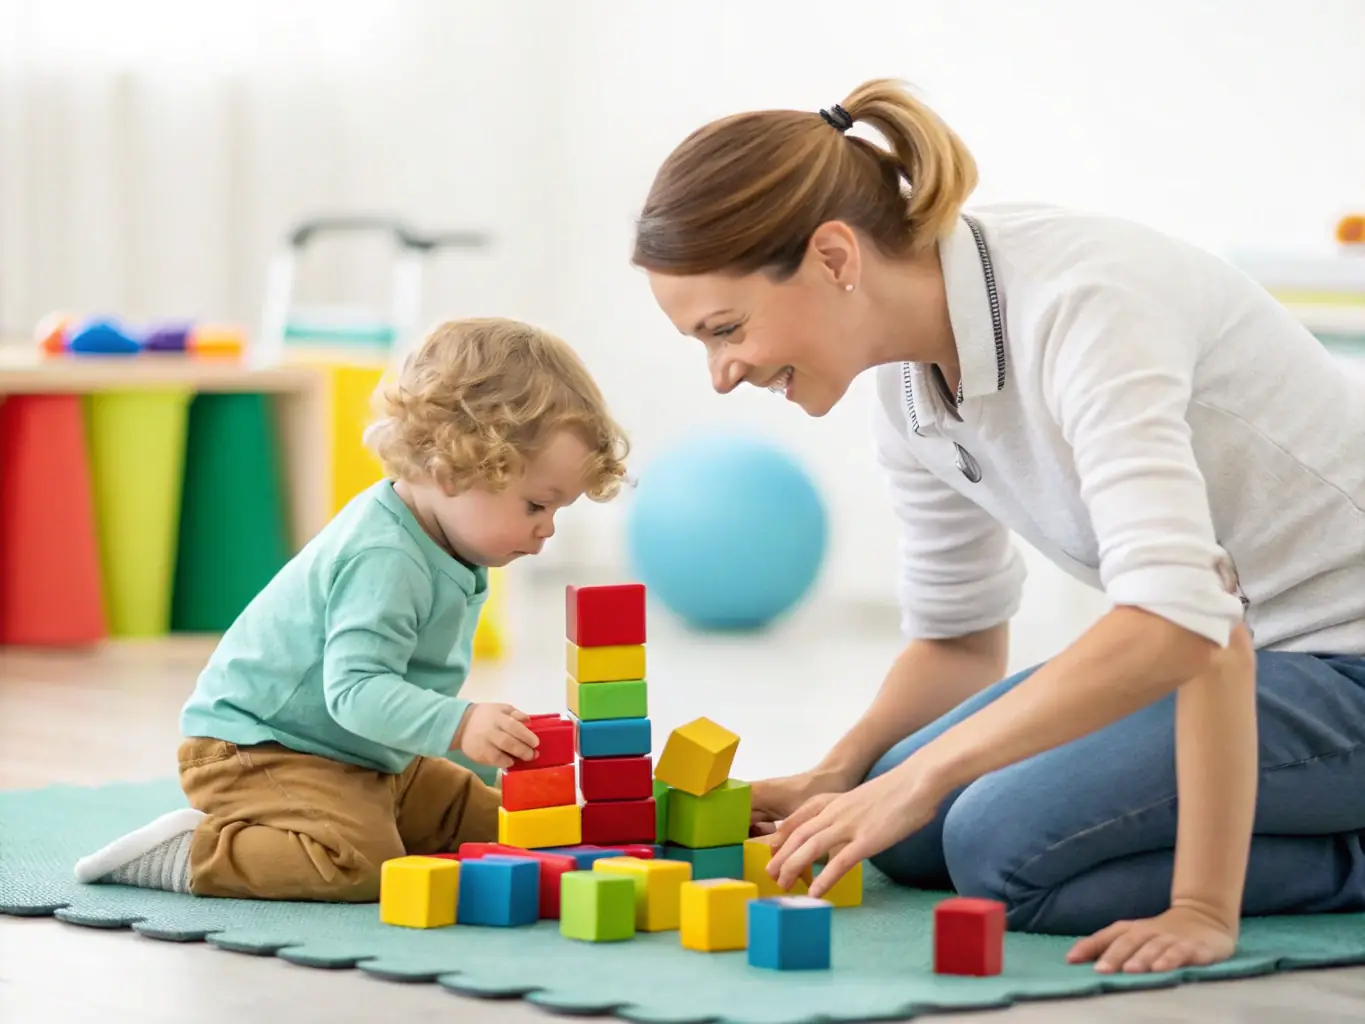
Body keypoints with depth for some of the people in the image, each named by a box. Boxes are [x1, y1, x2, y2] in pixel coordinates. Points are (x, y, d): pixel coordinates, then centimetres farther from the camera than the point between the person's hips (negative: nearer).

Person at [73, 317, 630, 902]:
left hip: (363, 759, 11)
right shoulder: (383, 558, -26)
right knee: (360, 863, -33)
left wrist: (479, 748, 20)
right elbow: (355, 689, -35)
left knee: (488, 825, 16)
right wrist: (457, 726, -46)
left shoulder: (442, 547, 7)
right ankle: (191, 853, -14)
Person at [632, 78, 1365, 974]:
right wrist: (833, 783, -3)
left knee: (1004, 839, -23)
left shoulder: (1079, 306, -28)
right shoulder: (909, 378, -1)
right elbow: (956, 635, 12)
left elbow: (1183, 614, -40)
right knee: (914, 833, 1)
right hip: (1249, 651, 9)